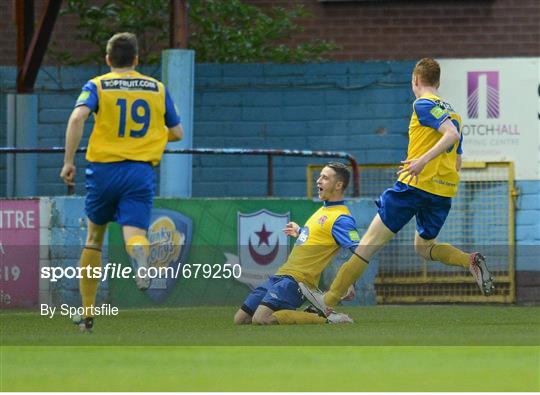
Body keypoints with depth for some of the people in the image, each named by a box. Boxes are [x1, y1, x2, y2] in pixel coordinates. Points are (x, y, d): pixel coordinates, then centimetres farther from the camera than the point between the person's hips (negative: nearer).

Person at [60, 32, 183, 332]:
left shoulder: (97, 86, 4)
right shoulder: (157, 89, 12)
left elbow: (77, 117, -15)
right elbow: (177, 133, 16)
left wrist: (68, 161, -12)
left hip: (103, 170, 0)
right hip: (142, 171, 0)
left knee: (94, 237, 18)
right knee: (134, 234, -13)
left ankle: (88, 313, 21)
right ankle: (142, 260, -53)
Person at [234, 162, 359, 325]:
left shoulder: (340, 218, -12)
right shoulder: (323, 210, 18)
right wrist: (299, 232, 41)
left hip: (297, 280, -10)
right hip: (280, 275, 10)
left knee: (261, 319, -30)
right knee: (240, 319, 9)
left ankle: (327, 319, -15)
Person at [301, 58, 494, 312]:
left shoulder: (424, 104, -5)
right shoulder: (452, 114, 19)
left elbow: (452, 134, -21)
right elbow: (457, 163, 22)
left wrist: (422, 160, -27)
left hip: (415, 185, -7)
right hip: (445, 191, 7)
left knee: (370, 242, -4)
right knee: (424, 248, 24)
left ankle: (329, 301, -5)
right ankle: (470, 261, -4)